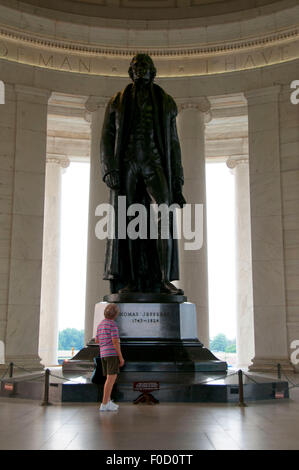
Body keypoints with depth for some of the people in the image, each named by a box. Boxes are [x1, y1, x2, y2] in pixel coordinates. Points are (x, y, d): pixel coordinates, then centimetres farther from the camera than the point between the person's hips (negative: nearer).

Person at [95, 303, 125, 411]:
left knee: (110, 378, 17)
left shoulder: (101, 324, 14)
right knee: (111, 379, -8)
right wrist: (121, 357, -12)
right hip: (112, 353, -8)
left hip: (104, 354, 8)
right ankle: (104, 405, -11)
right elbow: (115, 342, -16)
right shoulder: (113, 324, -12)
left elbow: (97, 340, 22)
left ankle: (108, 401, 22)